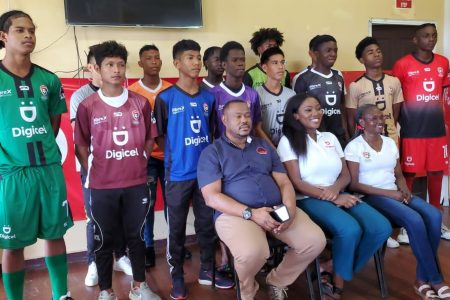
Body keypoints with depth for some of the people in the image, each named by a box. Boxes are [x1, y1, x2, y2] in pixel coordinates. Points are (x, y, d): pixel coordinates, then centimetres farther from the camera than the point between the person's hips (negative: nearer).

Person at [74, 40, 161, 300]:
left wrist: (140, 164, 3)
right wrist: (93, 173, -2)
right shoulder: (87, 106, -3)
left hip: (137, 183, 2)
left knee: (137, 236, 14)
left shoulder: (141, 103, 2)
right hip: (102, 186, -2)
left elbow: (150, 138, 11)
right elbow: (81, 145, 3)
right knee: (104, 240, 9)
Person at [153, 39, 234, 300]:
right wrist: (174, 157, -4)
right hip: (178, 174, -4)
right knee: (177, 227, 7)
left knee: (208, 223, 13)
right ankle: (177, 276, 22)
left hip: (207, 171, 4)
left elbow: (212, 132, 12)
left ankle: (207, 270, 29)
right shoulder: (166, 98, -6)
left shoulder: (209, 97, 6)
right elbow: (159, 136, -2)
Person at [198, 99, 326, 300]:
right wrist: (250, 213, -18)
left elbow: (284, 182, 14)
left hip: (276, 210, 5)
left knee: (316, 240, -16)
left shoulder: (264, 146, 20)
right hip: (235, 214, -5)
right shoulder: (212, 152, 4)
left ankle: (277, 281, 10)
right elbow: (212, 197, -7)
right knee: (252, 252, -36)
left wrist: (289, 208, -8)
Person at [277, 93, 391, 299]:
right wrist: (332, 198, -17)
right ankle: (337, 282, -4)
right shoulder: (288, 141, -1)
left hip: (338, 196, 6)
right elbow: (296, 183, -9)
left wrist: (335, 188, -11)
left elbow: (346, 175, 14)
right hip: (308, 200, -6)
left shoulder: (330, 138, 17)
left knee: (382, 228, -16)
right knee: (350, 230, -32)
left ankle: (339, 272, 2)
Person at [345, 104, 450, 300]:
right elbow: (354, 184, -10)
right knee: (415, 220, -29)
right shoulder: (354, 147, -4)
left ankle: (423, 278, -10)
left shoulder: (390, 143, 15)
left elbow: (399, 175, 17)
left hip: (395, 194, 6)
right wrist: (388, 193, -16)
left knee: (434, 216, -20)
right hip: (371, 197, -6)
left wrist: (404, 189, -7)